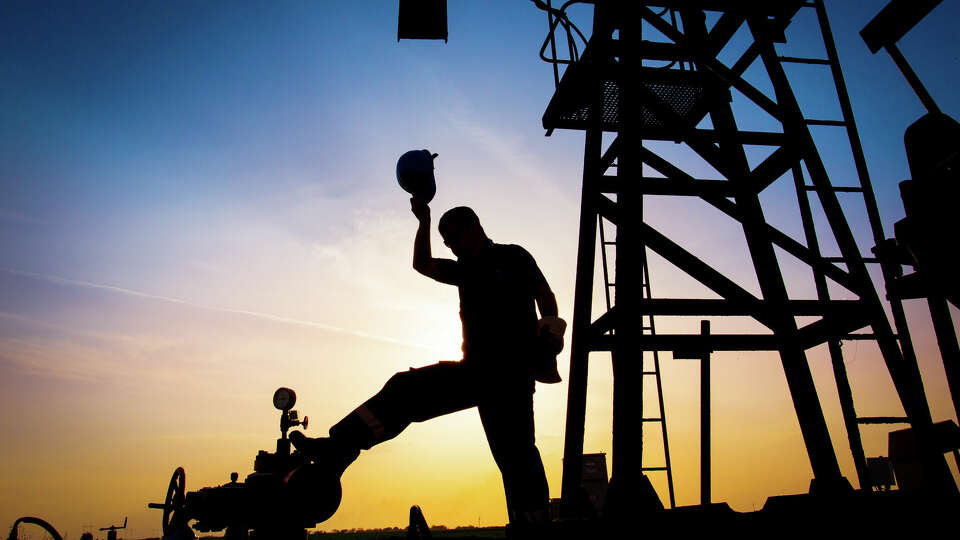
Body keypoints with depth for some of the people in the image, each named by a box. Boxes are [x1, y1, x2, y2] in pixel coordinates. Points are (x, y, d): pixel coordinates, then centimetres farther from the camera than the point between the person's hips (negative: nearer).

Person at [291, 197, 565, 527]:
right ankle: (336, 450, -5)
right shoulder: (467, 270, 26)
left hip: (511, 370, -7)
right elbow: (423, 265, 29)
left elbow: (544, 295, -4)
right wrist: (423, 221, 19)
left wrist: (550, 328, -22)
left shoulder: (512, 257, 6)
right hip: (476, 369, 7)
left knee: (514, 450, -12)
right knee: (406, 389, -1)